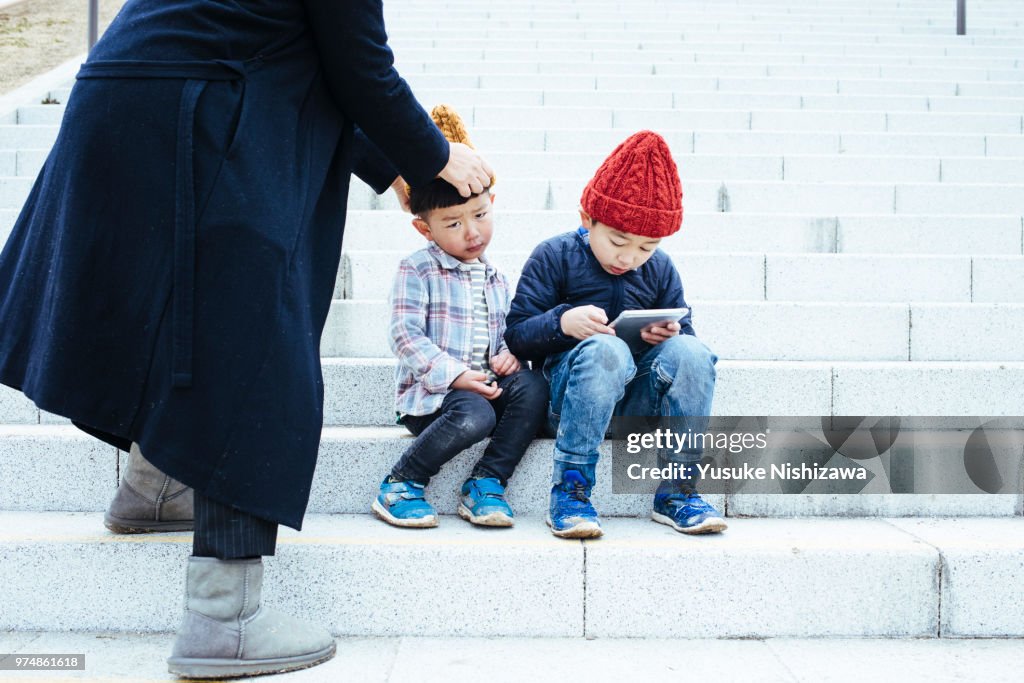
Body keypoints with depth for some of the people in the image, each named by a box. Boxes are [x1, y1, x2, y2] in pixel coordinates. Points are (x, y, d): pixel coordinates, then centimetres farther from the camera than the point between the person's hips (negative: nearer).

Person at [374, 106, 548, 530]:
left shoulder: (495, 279, 17)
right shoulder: (417, 271, -3)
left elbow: (507, 330, 21)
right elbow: (406, 336, -11)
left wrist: (510, 353, -5)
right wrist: (455, 375, -21)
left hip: (486, 385, 6)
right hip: (428, 392, -6)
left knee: (533, 386, -23)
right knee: (474, 416, -35)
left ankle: (486, 483, -14)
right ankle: (400, 485, -13)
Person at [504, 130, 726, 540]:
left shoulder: (660, 269, 12)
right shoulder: (553, 257, 0)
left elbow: (684, 333, 14)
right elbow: (515, 336, -5)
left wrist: (671, 336, -10)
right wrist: (562, 322, -26)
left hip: (637, 400, 4)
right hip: (568, 393, -4)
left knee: (690, 351, -25)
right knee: (605, 349, -36)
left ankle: (676, 491, -21)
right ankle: (570, 488, -30)